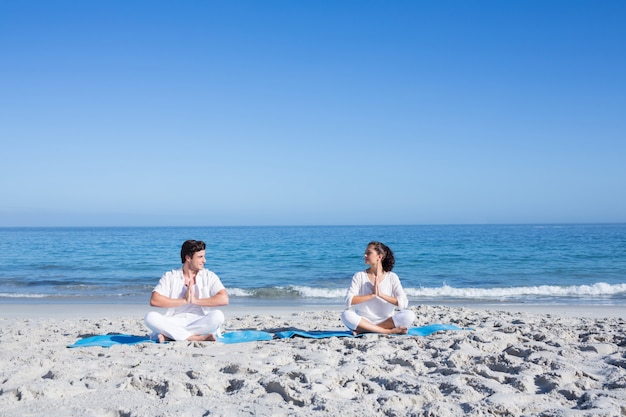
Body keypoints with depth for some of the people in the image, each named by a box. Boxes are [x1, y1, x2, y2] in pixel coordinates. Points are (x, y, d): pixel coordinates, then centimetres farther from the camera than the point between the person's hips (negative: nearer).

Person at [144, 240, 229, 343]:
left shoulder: (209, 276, 7)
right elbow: (154, 300, -8)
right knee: (150, 317, -26)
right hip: (175, 322, 0)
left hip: (200, 324, 0)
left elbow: (224, 299, -8)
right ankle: (197, 338, -30)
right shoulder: (170, 277, 6)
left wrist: (196, 301, -11)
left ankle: (168, 336, -27)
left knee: (218, 316, -31)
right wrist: (184, 301, -11)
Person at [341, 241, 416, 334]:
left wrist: (381, 294, -18)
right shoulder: (359, 276, 2)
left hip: (386, 321, 0)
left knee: (409, 315, -26)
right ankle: (389, 331, -27)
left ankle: (364, 330, -24)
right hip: (364, 321, 0)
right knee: (346, 315, -30)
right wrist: (372, 295, -18)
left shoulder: (392, 277, 2)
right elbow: (349, 301, -11)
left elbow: (403, 303, -9)